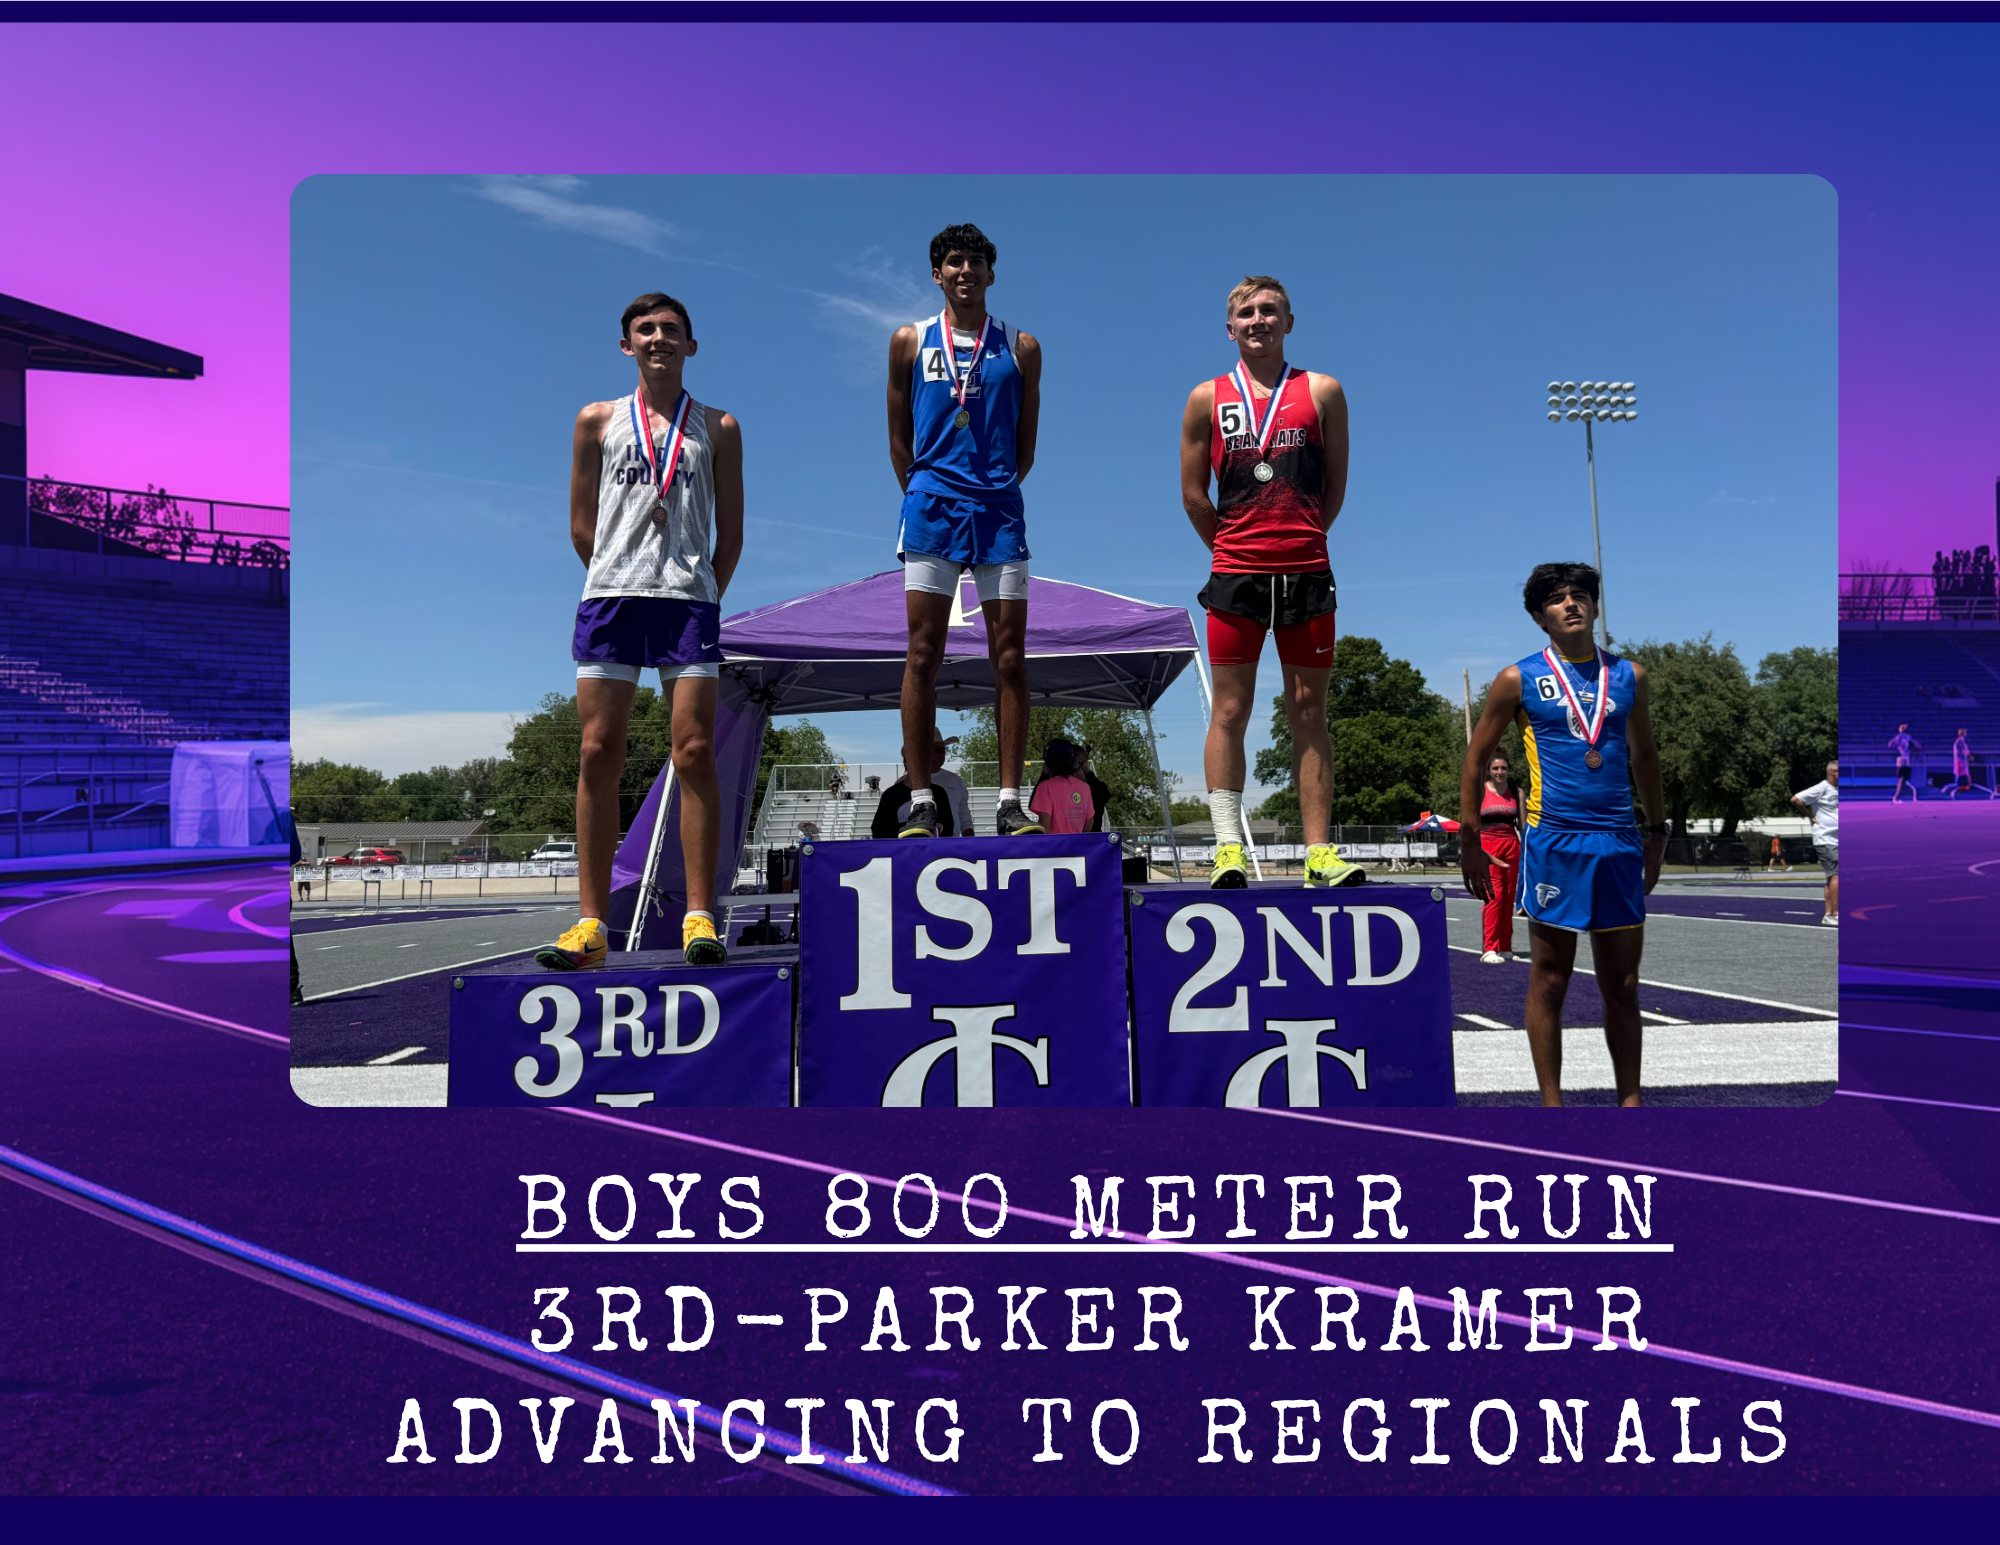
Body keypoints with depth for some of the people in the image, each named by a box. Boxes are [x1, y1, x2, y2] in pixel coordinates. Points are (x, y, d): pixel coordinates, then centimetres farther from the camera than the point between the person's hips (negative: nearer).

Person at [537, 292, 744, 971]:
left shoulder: (718, 428, 13)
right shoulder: (597, 422, 14)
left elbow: (730, 532, 13)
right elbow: (581, 526, 15)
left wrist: (701, 597, 8)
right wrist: (621, 581, 10)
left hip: (690, 599, -1)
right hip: (609, 597, 1)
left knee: (695, 752, -8)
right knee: (599, 753, -3)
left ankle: (699, 916, -4)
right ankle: (592, 921, 1)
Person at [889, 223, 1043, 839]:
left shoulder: (1020, 347, 11)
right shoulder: (910, 341, 11)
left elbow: (1025, 445, 14)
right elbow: (899, 439, 13)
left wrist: (994, 489, 9)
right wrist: (923, 494, 9)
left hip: (999, 511, 1)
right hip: (930, 509, -1)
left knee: (1010, 659, -3)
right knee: (923, 655, -5)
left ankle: (1010, 802, 1)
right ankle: (920, 801, -1)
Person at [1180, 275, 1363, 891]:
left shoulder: (1322, 392, 8)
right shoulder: (1207, 399, 8)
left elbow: (1334, 486, 11)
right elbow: (1193, 495, 9)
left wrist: (1296, 542, 11)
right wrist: (1236, 547, 9)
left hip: (1306, 572, 0)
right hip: (1235, 574, 0)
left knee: (1308, 712, 2)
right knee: (1230, 710, -3)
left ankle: (1319, 851, 3)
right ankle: (1229, 845, -1)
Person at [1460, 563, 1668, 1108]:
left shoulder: (1628, 675, 11)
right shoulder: (1519, 679, 1)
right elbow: (1475, 760, 4)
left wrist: (1657, 831, 20)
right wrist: (1470, 844, 1)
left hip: (1619, 840, 3)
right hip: (1553, 840, -3)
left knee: (1623, 986, 8)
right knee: (1550, 982, 2)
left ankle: (1630, 1099, 18)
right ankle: (1551, 1102, 10)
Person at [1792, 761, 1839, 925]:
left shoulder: (1837, 790, 13)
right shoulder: (1821, 789, -11)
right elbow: (1795, 799, -13)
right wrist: (1812, 816, -9)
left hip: (1835, 841, 8)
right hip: (1825, 840, -8)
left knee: (1832, 877, 8)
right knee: (1837, 875, -14)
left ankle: (1828, 915, 11)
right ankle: (1834, 915, -13)